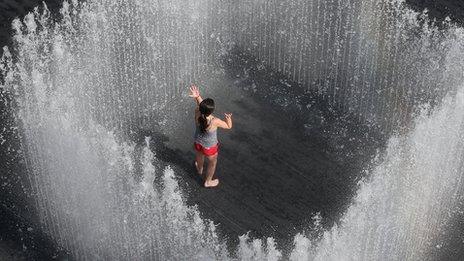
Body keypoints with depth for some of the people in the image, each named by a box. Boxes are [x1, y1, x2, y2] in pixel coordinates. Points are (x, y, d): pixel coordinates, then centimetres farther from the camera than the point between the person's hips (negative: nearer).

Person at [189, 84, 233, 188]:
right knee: (212, 163, 29)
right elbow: (229, 126, -21)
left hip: (198, 144, 4)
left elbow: (200, 105, -8)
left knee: (199, 158, 38)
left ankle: (199, 170, 71)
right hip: (210, 147, -4)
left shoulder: (197, 114, -31)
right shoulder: (215, 121, -40)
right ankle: (208, 182, 53)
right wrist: (229, 119, -32)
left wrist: (197, 97, -24)